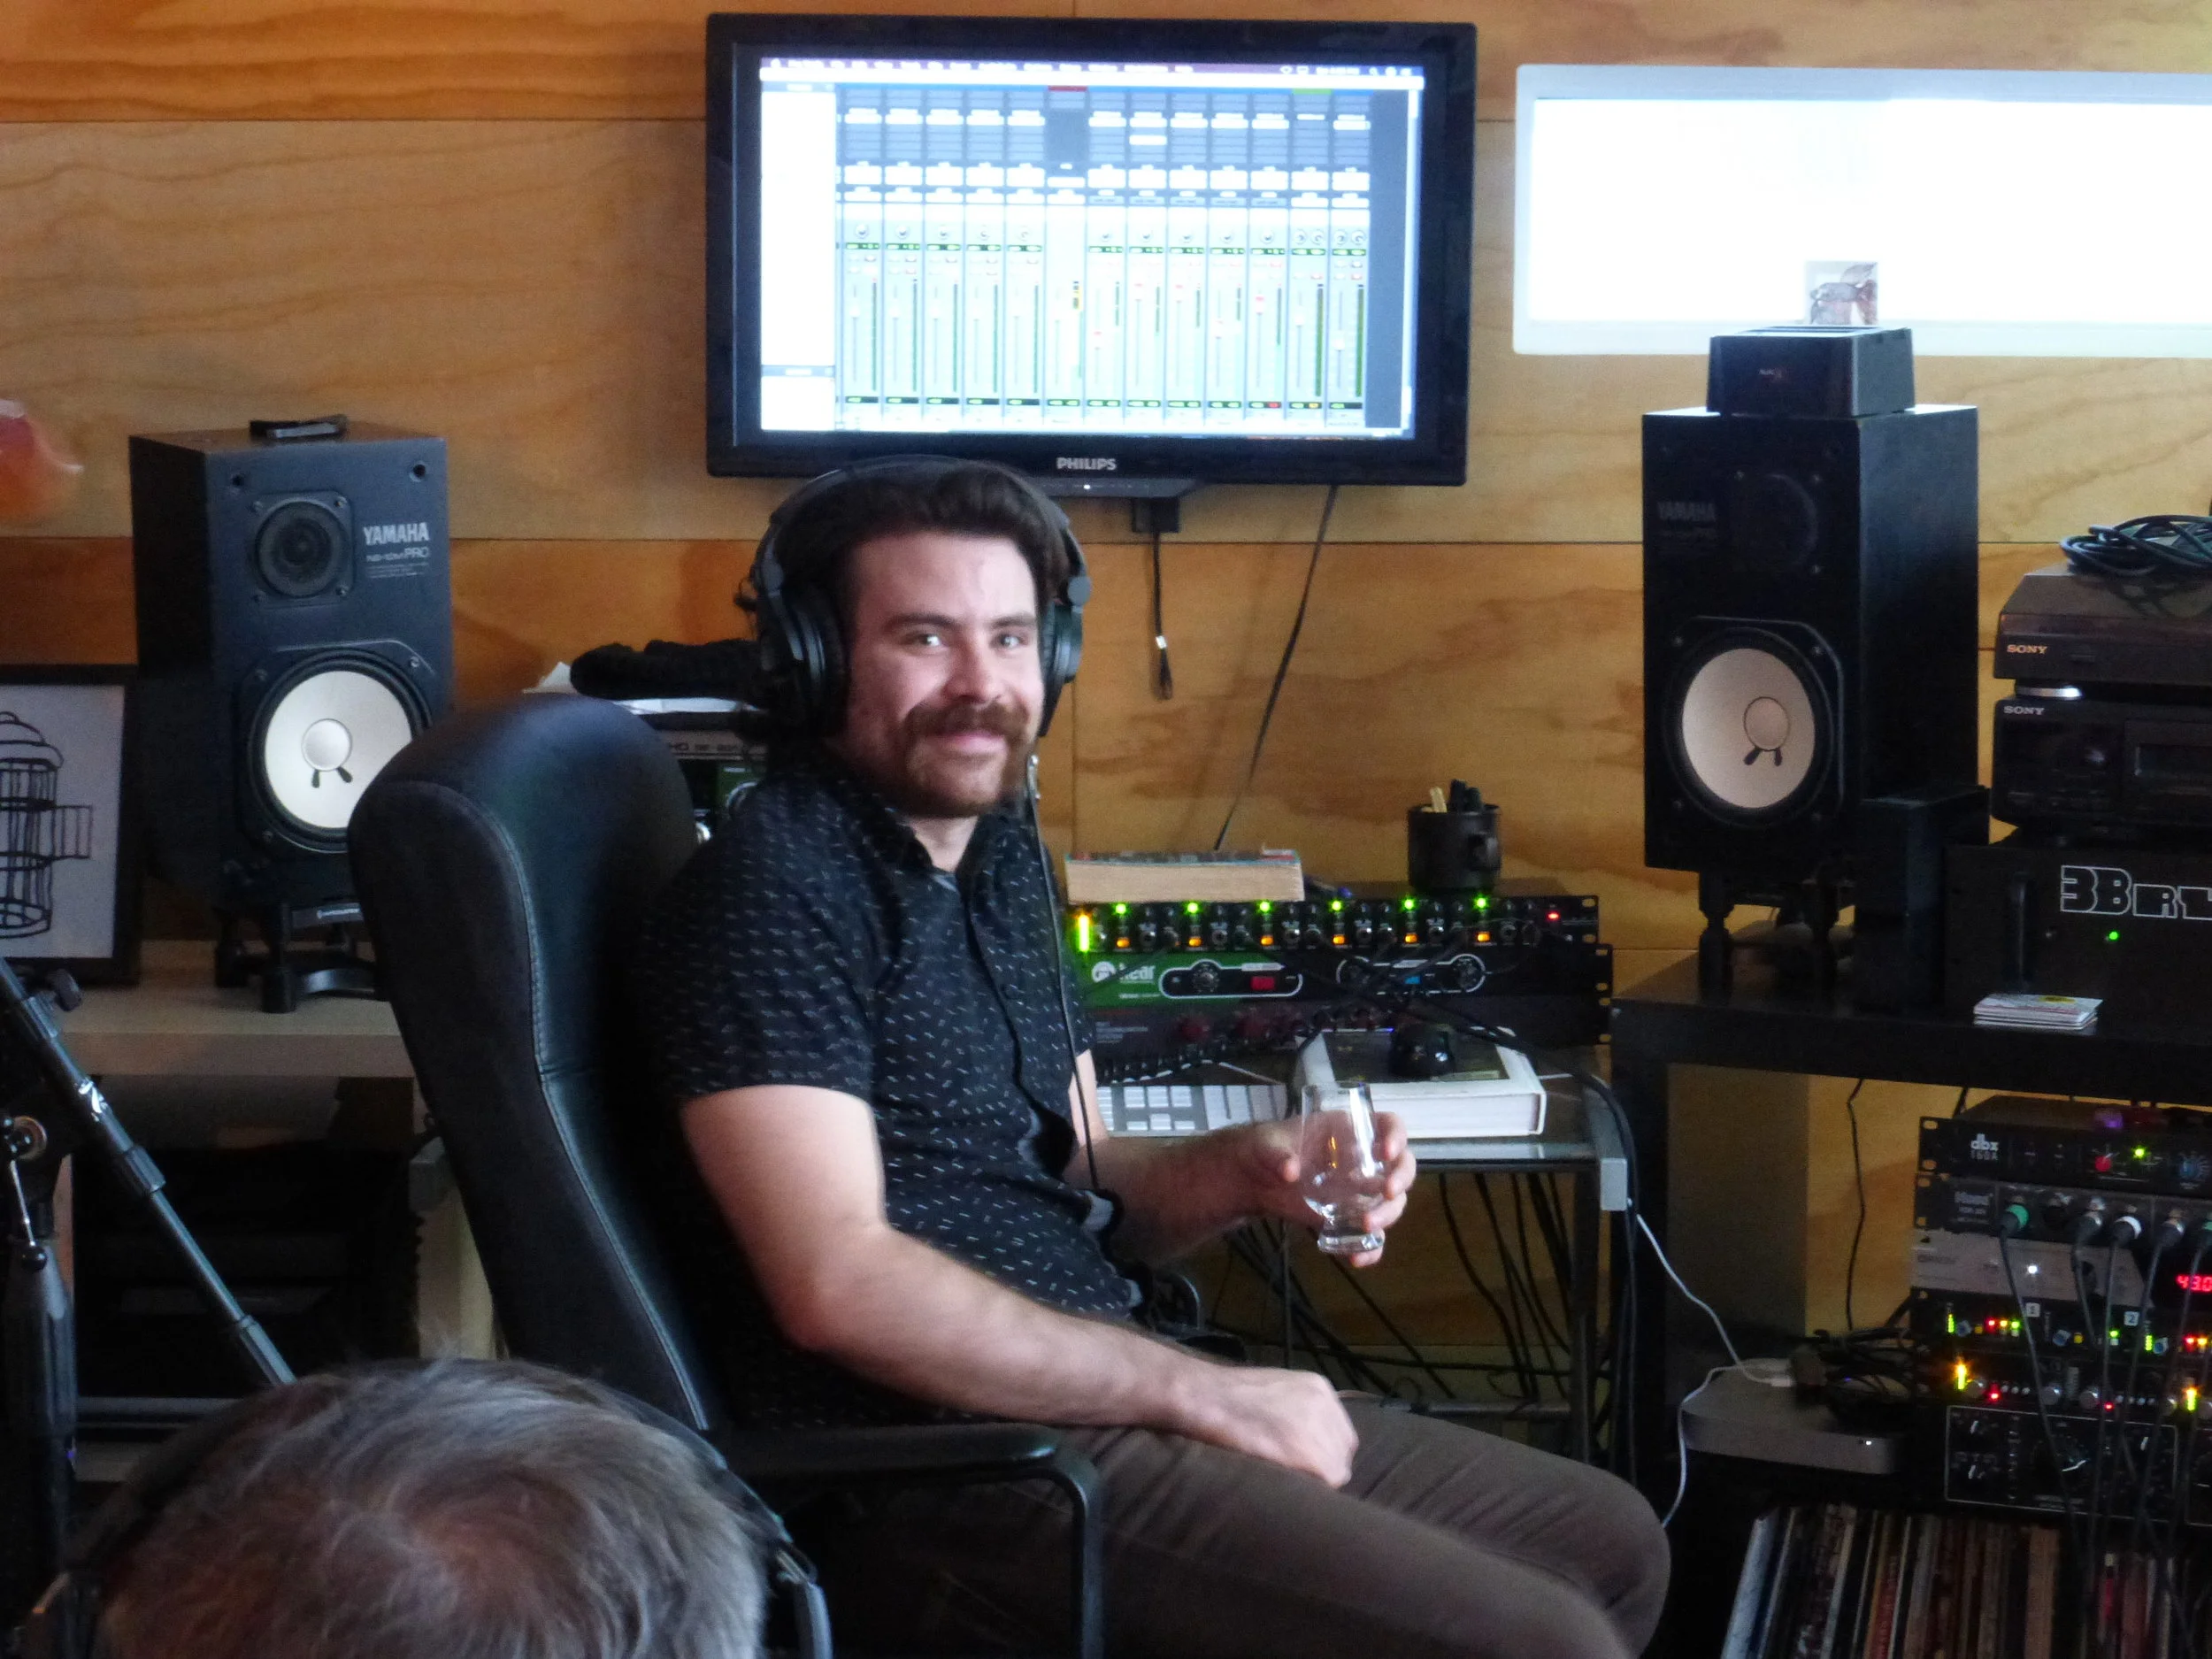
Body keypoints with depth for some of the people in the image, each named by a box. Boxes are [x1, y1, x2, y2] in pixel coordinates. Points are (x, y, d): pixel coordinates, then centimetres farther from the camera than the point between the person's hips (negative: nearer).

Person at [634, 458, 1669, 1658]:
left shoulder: (998, 858, 15)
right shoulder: (776, 886, -15)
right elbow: (838, 1282, -23)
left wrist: (1237, 1174, 0)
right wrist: (1200, 1392, -17)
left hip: (1089, 1397, 10)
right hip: (932, 1466, -10)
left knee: (1608, 1543, 14)